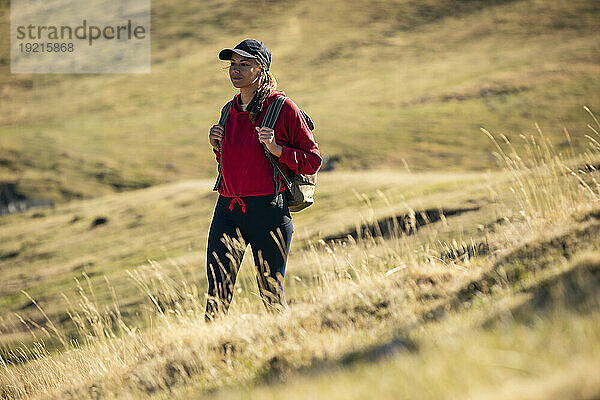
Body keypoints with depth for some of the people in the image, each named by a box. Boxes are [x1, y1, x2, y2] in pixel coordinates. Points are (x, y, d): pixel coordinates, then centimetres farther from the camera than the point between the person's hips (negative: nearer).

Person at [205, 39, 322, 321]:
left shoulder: (283, 108, -3)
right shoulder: (230, 111, 14)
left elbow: (313, 161, -2)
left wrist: (277, 149, -15)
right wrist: (217, 147, 7)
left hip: (268, 210, -5)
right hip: (227, 210, 5)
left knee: (271, 296, 3)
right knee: (217, 294, -5)